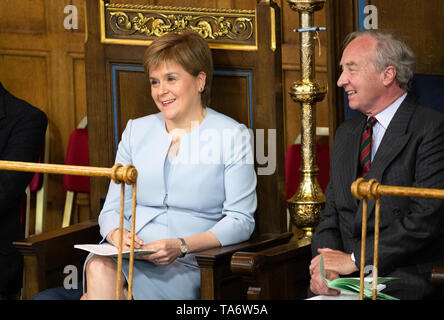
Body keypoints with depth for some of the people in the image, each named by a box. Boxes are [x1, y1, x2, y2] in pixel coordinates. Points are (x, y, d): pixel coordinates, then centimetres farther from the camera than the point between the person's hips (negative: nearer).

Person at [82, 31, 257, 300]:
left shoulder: (232, 136, 4)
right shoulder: (136, 131, 18)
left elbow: (241, 220, -2)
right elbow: (112, 208, 15)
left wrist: (181, 245, -17)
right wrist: (116, 233, -10)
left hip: (186, 265, -4)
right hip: (129, 256, 4)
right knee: (99, 268, -34)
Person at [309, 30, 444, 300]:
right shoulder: (347, 133, 19)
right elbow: (331, 215, 16)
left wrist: (354, 259, -14)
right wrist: (325, 267, -5)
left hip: (407, 285, -6)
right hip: (346, 283, 6)